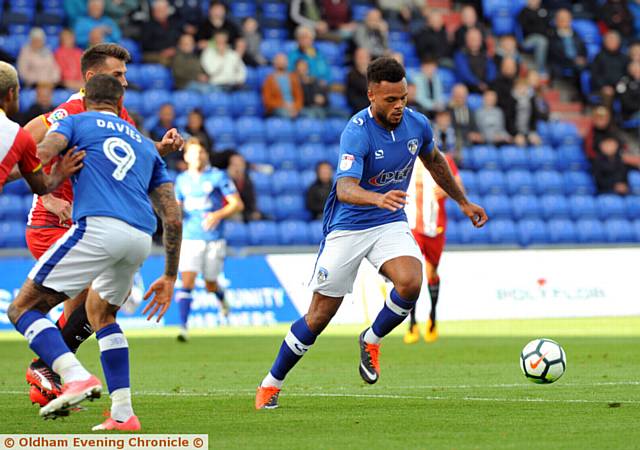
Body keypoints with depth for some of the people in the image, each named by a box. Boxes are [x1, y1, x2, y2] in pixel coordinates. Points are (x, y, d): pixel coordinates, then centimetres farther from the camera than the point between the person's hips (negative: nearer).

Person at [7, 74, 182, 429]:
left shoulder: (75, 122, 18)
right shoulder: (146, 145, 30)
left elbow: (43, 153, -6)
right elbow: (173, 217, 24)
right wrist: (170, 277, 29)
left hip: (98, 226, -6)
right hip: (141, 238, 6)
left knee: (24, 308, 0)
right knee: (101, 312, 30)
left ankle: (77, 377, -24)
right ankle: (123, 413, 20)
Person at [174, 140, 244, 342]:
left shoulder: (218, 176, -3)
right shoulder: (182, 180, 8)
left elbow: (237, 204, -4)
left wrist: (218, 215, -20)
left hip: (214, 239, -2)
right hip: (190, 238, 2)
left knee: (210, 285, 8)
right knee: (187, 281, -15)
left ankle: (221, 295, 45)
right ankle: (183, 327, -16)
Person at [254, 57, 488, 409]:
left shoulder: (417, 125, -6)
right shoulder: (356, 133, -24)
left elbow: (434, 161, 18)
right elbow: (345, 188, -38)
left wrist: (463, 202, 26)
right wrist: (377, 198, -57)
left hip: (391, 223, 4)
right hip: (347, 227, -4)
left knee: (410, 281, -26)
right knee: (320, 315, 0)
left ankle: (372, 341, 2)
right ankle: (271, 383, 19)